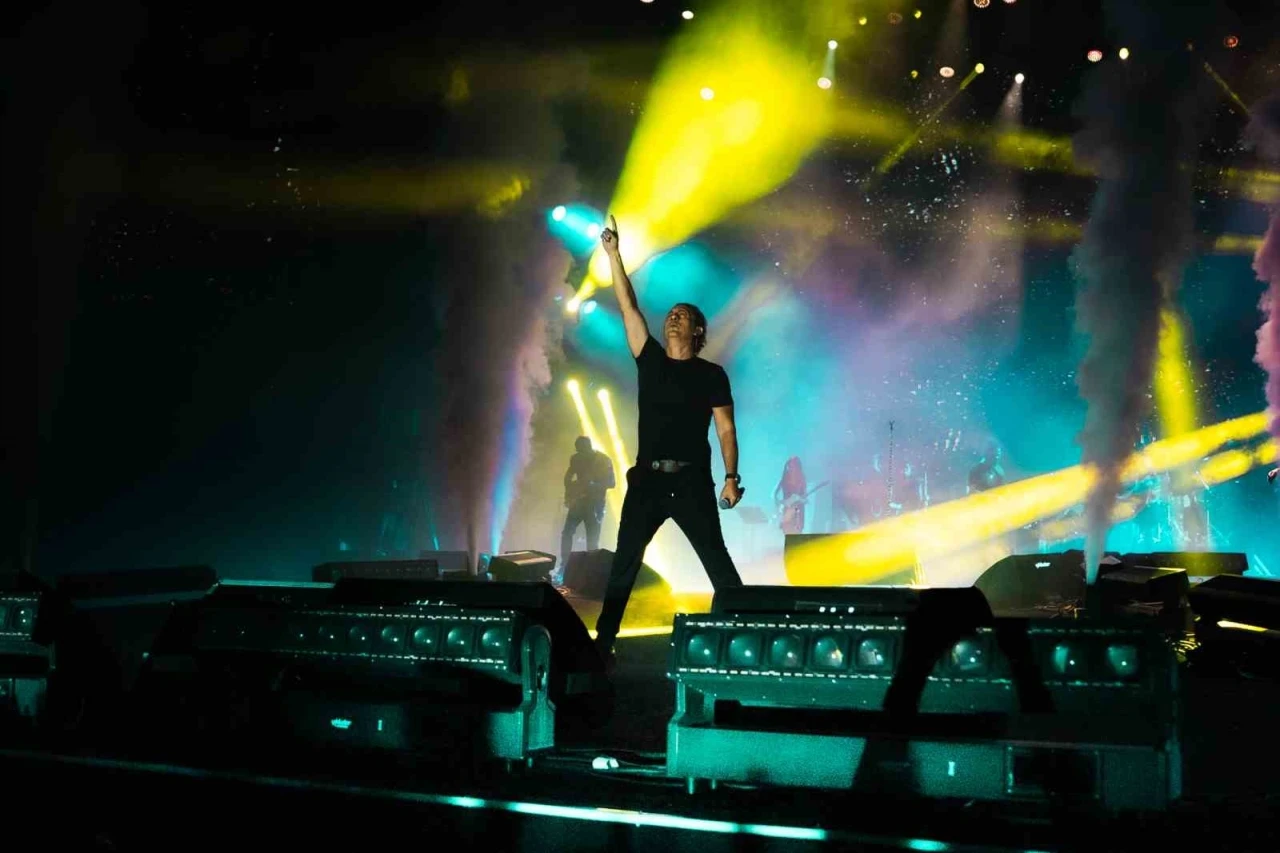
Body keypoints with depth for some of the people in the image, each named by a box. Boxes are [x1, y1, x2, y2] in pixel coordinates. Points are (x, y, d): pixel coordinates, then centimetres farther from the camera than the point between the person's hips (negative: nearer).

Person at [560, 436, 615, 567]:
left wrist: (593, 486, -27)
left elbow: (611, 483, -11)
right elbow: (568, 477, 17)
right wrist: (568, 495, 1)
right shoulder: (576, 458, 3)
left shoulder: (604, 461, -10)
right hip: (578, 501, 4)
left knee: (592, 540, -5)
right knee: (567, 533, -5)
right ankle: (564, 566, 4)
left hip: (595, 503, -4)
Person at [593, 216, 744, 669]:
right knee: (623, 564, 4)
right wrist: (613, 254, 1)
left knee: (718, 562, -3)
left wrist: (731, 477, -13)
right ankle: (602, 643, 9)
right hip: (647, 478, 3)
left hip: (691, 481, -3)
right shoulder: (650, 361, 11)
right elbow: (628, 308, 6)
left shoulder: (711, 375, 3)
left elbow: (726, 429, -1)